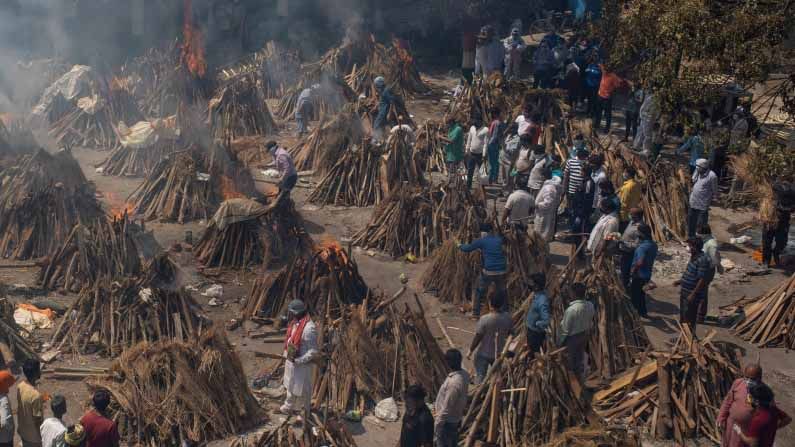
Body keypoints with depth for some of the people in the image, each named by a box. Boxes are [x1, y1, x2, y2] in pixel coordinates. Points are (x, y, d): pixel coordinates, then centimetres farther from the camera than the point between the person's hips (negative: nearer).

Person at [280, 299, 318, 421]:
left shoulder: (309, 328, -31)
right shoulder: (295, 323, -3)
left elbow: (313, 351, -26)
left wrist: (298, 360, -26)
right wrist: (287, 354, 9)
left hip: (303, 364, -9)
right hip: (291, 361, 9)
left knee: (302, 389, 9)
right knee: (290, 385, 26)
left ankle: (304, 413, 28)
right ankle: (289, 406, 46)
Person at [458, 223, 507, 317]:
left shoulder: (482, 241, -1)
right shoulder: (499, 240, 8)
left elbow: (467, 248, 5)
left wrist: (460, 246, 23)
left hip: (488, 271, -3)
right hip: (501, 271, 3)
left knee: (479, 292, 12)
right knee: (502, 293, 18)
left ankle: (476, 313, 11)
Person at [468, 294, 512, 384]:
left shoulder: (485, 319, -26)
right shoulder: (507, 318, -13)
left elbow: (477, 337, -18)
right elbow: (509, 333, 3)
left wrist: (470, 351, -4)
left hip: (483, 354, -4)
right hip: (498, 353, 4)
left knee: (480, 376, 9)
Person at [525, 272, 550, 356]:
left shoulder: (542, 301, -34)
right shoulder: (535, 294, -6)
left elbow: (546, 321, -37)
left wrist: (535, 324, -22)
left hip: (536, 333, -8)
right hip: (530, 330, 8)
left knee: (535, 354, 11)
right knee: (530, 352, 27)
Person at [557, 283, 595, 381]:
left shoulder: (571, 309, -36)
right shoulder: (590, 305, -16)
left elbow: (565, 328, -24)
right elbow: (591, 321, 1)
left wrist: (560, 341, -8)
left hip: (572, 337, -6)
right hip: (584, 334, 6)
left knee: (570, 359, 18)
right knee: (580, 357, 27)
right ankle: (580, 378, 45)